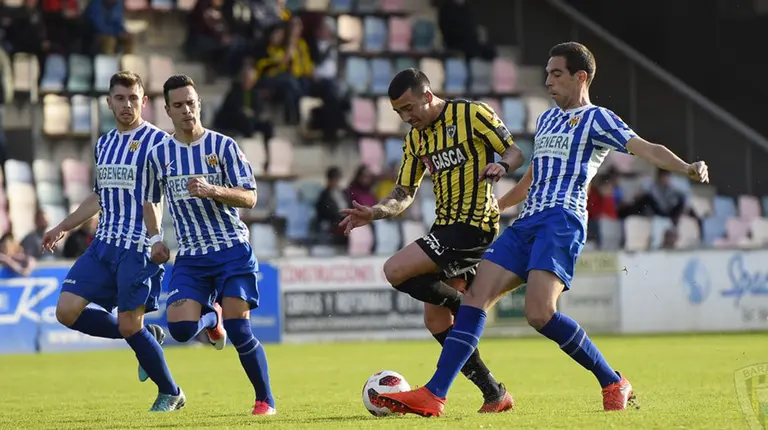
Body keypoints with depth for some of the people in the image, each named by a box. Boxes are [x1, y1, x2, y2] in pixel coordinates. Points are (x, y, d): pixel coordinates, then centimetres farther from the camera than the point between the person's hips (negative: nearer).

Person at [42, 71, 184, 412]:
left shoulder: (158, 142, -6)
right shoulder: (103, 144, 15)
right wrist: (63, 227, 29)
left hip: (140, 248, -7)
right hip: (104, 244, 7)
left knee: (129, 325, -9)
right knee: (67, 311, -4)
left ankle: (170, 394, 12)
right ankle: (147, 336, 13)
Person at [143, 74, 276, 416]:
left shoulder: (223, 146, -5)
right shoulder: (159, 154, 5)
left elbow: (249, 198, -9)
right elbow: (150, 201, 20)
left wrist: (212, 190, -25)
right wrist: (155, 238, 4)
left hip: (233, 251, -3)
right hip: (190, 258, 3)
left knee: (239, 330, -13)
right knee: (180, 329, -14)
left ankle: (265, 400, 5)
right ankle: (211, 317, 23)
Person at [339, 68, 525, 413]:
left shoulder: (472, 115, -7)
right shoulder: (415, 138, 15)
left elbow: (516, 152, -4)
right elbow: (404, 193, 17)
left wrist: (502, 166, -27)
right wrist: (374, 213, -1)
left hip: (474, 226, -9)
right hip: (446, 228, 9)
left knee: (395, 270, -21)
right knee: (435, 320, 5)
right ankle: (494, 395, 11)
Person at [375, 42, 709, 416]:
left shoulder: (596, 119, 3)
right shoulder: (546, 120, 26)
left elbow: (644, 148, -11)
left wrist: (686, 168, -29)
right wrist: (493, 205, 46)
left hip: (562, 220, -8)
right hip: (527, 222, 8)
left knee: (540, 313, -24)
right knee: (475, 297, -5)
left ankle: (614, 384, -8)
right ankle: (433, 396, -9)